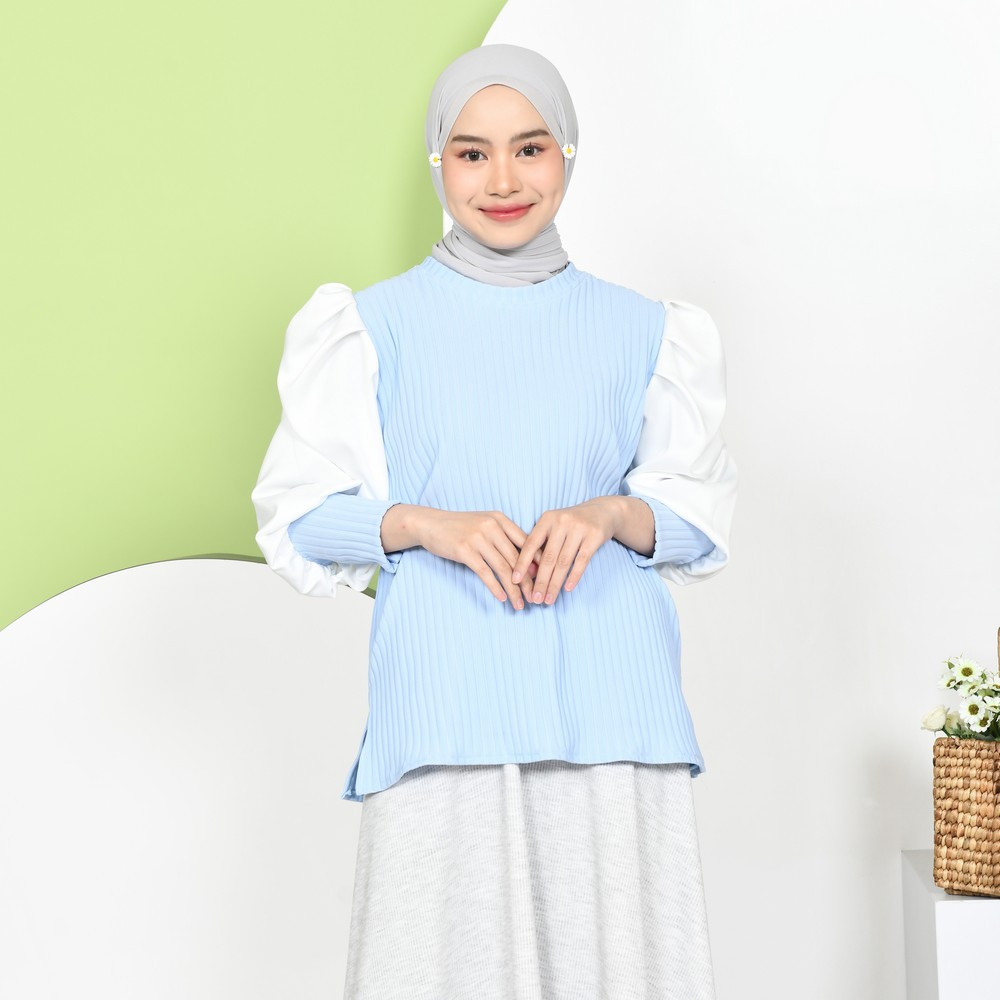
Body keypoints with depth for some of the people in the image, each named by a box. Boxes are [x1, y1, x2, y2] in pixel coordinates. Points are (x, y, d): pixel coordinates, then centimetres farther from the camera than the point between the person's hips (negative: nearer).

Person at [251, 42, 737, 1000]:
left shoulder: (642, 333, 10)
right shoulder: (372, 328, 6)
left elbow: (700, 515, 12)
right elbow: (301, 515, 4)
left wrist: (610, 513, -9)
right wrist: (429, 524, -13)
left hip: (607, 697, 1)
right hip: (445, 697, -1)